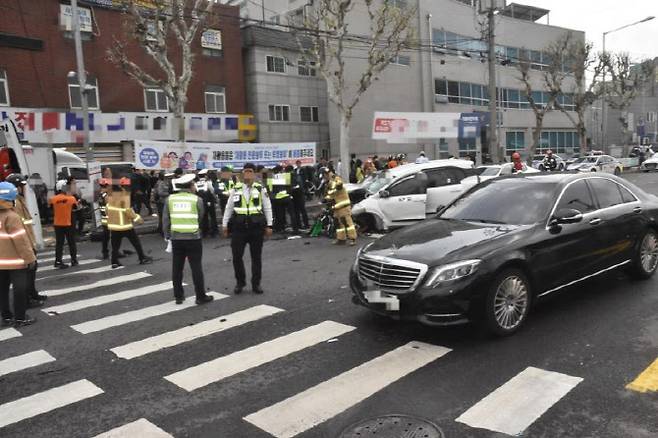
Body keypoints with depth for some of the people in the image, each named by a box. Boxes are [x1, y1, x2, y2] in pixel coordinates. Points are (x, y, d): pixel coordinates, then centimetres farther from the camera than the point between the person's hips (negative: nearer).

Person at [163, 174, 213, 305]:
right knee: (196, 268, 3)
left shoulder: (170, 199, 3)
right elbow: (200, 218, 5)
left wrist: (167, 235, 13)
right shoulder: (197, 199, -5)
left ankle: (178, 296, 18)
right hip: (193, 238, -3)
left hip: (176, 238, 3)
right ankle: (201, 296, 8)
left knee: (177, 268, 11)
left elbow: (165, 220, 5)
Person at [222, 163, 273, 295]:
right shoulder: (235, 189, 4)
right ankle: (240, 282, 21)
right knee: (237, 256, 2)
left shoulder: (261, 189, 1)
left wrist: (269, 226, 0)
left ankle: (256, 284, 20)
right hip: (239, 228, 1)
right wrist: (225, 225, 7)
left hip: (256, 228, -1)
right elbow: (228, 208, 10)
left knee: (256, 257, 8)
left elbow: (267, 208, 4)